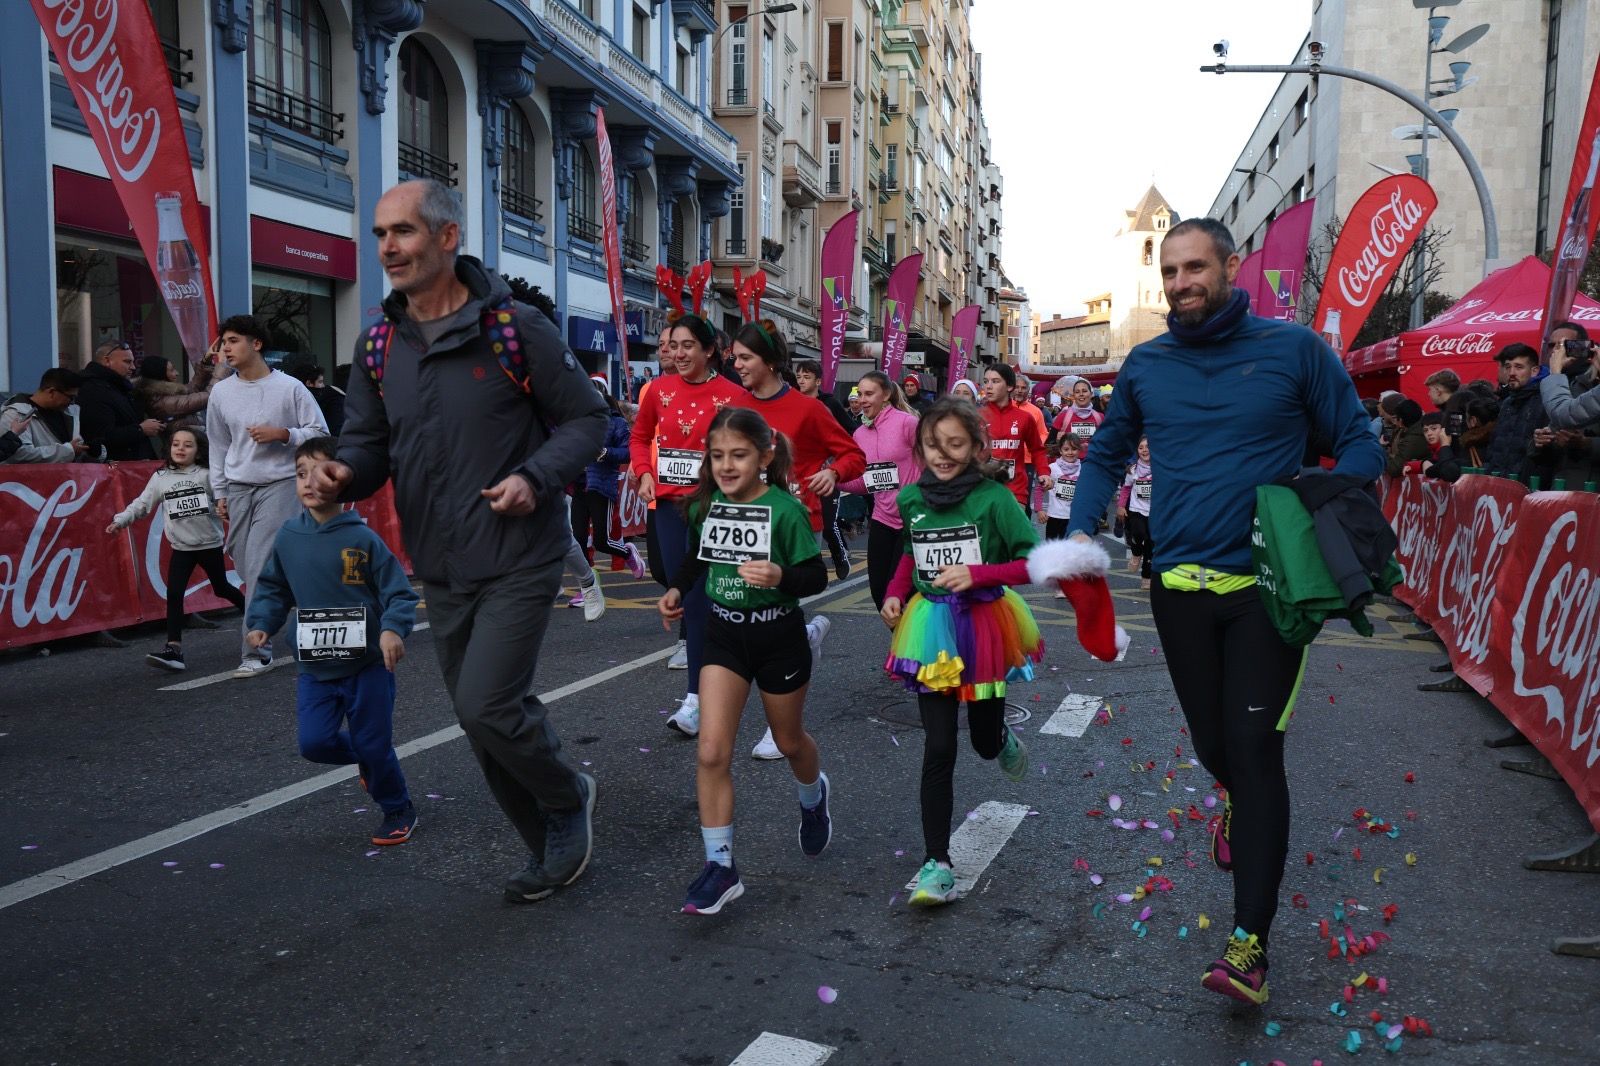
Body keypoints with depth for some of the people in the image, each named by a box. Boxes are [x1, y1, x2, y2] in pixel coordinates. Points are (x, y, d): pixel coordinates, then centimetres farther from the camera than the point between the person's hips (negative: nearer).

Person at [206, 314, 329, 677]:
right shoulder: (221, 392, 9)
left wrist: (282, 434, -15)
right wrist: (220, 493, 13)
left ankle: (256, 652, -9)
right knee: (246, 568, 5)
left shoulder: (290, 387, -3)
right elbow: (218, 446, 15)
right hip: (239, 488, 5)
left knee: (261, 568, -13)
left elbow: (320, 434, 0)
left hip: (280, 484, -5)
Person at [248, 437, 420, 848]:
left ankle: (398, 810, 28)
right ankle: (368, 758, 30)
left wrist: (393, 629, -27)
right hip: (315, 668, 4)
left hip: (367, 663, -4)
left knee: (373, 745, 3)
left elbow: (398, 591, -12)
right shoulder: (288, 538, 0)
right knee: (314, 742, -3)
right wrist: (261, 623, -2)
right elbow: (272, 588, 13)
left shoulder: (362, 538, -13)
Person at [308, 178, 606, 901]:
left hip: (517, 562, -6)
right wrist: (343, 475, -15)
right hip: (440, 570, 6)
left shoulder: (514, 328, -9)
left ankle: (566, 795, 17)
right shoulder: (378, 346, 7)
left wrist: (535, 477, -19)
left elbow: (587, 418, -4)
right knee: (483, 721, 13)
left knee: (486, 706, -15)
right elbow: (368, 444, 8)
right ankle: (551, 850, 32)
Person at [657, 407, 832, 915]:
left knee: (789, 741, 19)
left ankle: (813, 796, 54)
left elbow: (817, 577, -14)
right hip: (724, 634, 3)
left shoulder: (785, 509, -17)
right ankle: (720, 865, 2)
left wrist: (781, 576, -33)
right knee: (711, 751, -9)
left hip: (779, 635, -3)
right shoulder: (705, 506, -3)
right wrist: (676, 589, -1)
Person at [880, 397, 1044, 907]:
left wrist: (977, 573, -23)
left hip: (983, 628, -2)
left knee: (984, 742, 14)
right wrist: (895, 593, 1)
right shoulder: (912, 499, 0)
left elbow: (1036, 563, -13)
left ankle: (1004, 737, 54)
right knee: (938, 748, -1)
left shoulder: (994, 498, -14)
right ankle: (936, 862, 7)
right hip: (931, 630, 2)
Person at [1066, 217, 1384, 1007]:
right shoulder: (1145, 366, 5)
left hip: (1268, 585, -3)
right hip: (1180, 584, 3)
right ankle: (1241, 806, 52)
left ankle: (1250, 943, -2)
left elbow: (1357, 443, 1)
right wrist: (1081, 530, -1)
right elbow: (1107, 455, 15)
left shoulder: (1293, 349, -4)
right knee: (1213, 745, 14)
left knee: (1255, 747, -8)